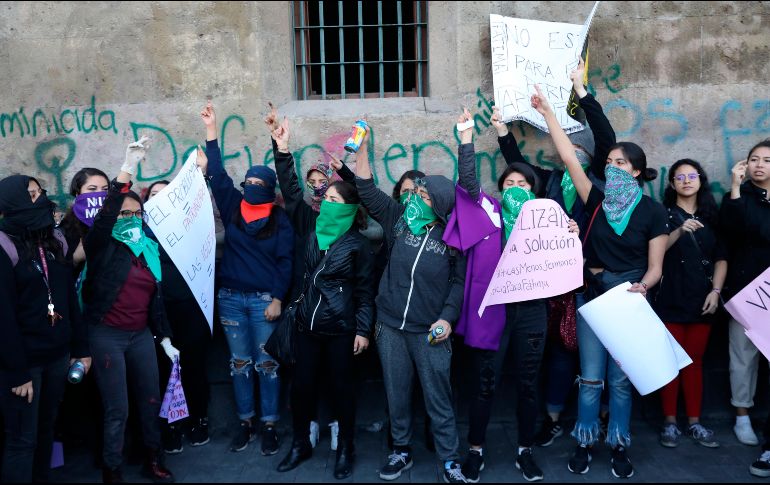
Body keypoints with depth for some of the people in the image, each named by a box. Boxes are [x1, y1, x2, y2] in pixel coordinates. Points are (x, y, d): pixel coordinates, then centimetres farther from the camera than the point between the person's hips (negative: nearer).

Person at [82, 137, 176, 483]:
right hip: (107, 335, -5)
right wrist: (127, 171, -38)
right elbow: (103, 218, -30)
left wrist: (165, 338, 11)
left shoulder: (149, 248, 7)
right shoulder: (102, 246, -7)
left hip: (141, 335, 5)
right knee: (117, 410, 0)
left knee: (150, 401, 13)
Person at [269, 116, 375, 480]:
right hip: (307, 323, 4)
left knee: (341, 387, 7)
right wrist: (282, 150, -12)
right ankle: (300, 444, 29)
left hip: (341, 328, -4)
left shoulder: (357, 243, -7)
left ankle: (345, 449, 25)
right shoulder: (312, 227, 3)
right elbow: (291, 193, -3)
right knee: (302, 385, 10)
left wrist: (363, 329, -8)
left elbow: (365, 290, -4)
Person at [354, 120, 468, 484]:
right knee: (396, 394, 13)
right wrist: (361, 148, -7)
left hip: (429, 331, -3)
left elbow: (459, 281, -2)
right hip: (391, 326, 3)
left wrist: (447, 318, -13)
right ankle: (401, 451, 31)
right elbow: (367, 191, 1)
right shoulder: (399, 219, 3)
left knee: (438, 398, 4)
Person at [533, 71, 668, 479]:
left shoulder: (653, 212, -5)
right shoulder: (598, 200, -1)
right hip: (592, 294, 1)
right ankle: (584, 443, 20)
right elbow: (569, 158, -8)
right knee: (591, 376, 6)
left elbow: (655, 267, -5)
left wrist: (643, 287, -26)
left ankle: (619, 446, 24)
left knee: (621, 378, 9)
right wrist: (547, 113, -10)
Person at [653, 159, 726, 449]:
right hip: (670, 299, -3)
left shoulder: (711, 216, 11)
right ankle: (670, 422, 8)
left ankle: (694, 422, 15)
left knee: (695, 361, 8)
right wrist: (680, 231, -26)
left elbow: (721, 257, 8)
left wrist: (716, 290, -4)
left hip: (701, 300, 3)